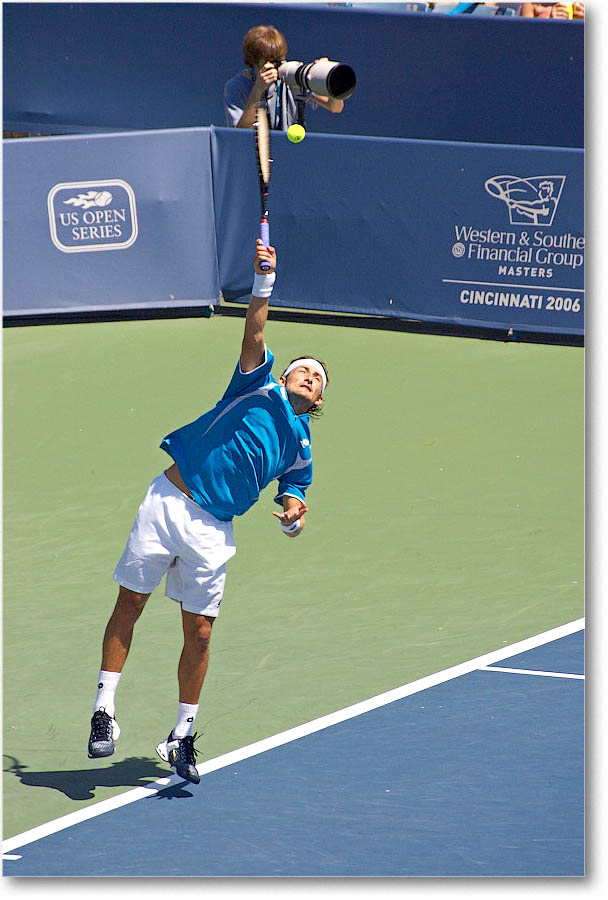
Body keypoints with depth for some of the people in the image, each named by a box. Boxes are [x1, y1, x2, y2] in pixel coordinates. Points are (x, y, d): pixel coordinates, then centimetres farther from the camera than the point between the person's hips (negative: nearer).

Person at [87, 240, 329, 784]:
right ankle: (104, 709, 7)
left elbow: (293, 517, 20)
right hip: (169, 500, -2)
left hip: (212, 531, 2)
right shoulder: (260, 385, 9)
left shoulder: (300, 450, 17)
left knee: (199, 634, 0)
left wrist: (294, 513, -4)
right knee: (129, 603, -2)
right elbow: (254, 336, -7)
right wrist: (264, 283, -21)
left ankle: (182, 738, 13)